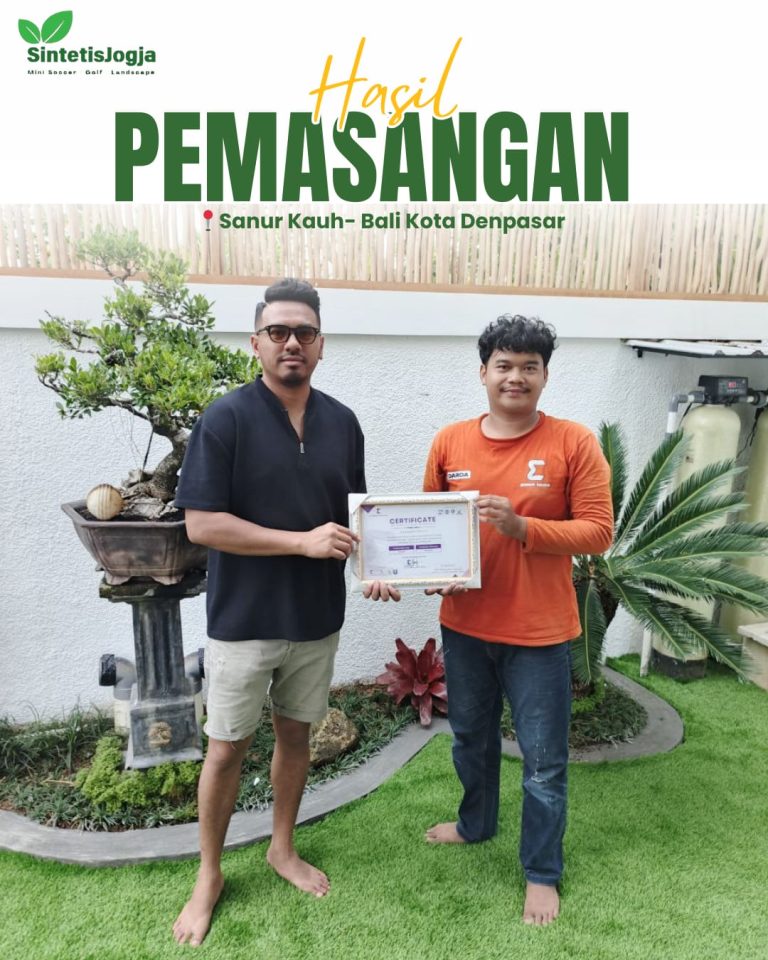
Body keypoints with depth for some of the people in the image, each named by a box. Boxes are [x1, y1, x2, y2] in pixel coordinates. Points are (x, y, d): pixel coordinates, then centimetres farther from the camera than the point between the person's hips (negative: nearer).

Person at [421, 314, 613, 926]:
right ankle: (476, 823, 52)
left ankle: (543, 873, 34)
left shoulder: (574, 443, -10)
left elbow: (597, 531, -12)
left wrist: (521, 526, -24)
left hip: (539, 632, -3)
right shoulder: (450, 442, -1)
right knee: (471, 737, 24)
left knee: (544, 760, 11)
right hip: (464, 626, 4)